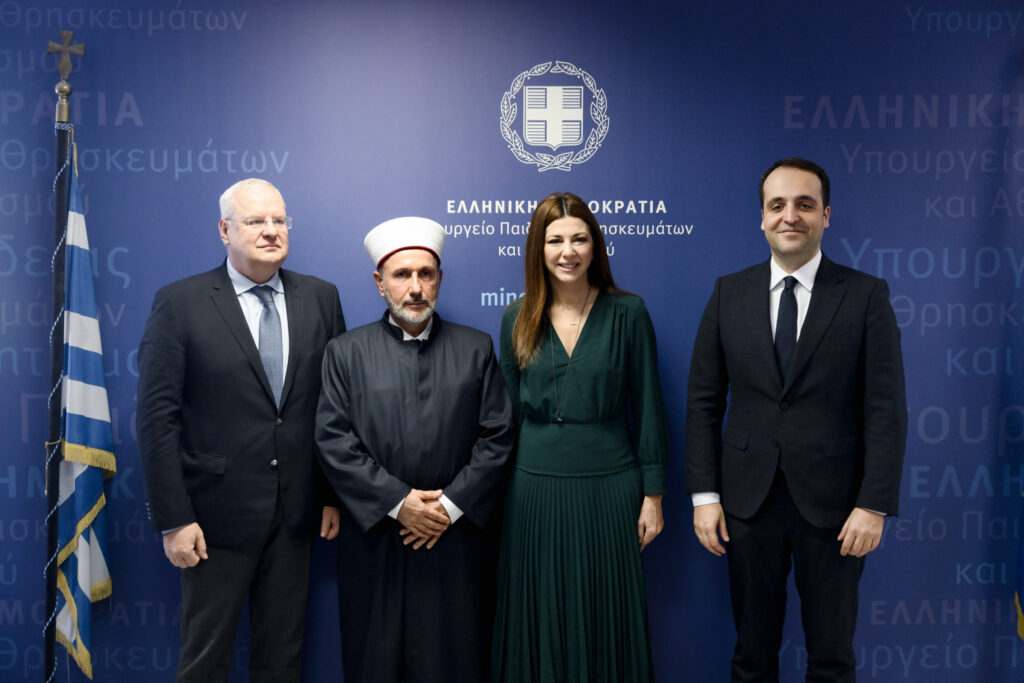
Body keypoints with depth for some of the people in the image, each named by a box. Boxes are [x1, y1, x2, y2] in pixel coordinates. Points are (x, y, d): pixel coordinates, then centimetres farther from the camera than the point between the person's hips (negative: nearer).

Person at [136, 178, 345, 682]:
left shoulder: (320, 298, 3)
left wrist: (334, 494, 4)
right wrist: (173, 519, -12)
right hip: (216, 515, -3)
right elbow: (157, 417, -9)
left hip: (296, 513, 3)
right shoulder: (179, 303, -7)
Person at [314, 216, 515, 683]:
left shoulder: (476, 349, 6)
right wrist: (397, 502, -12)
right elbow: (333, 440, -4)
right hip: (375, 538, 0)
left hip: (457, 537, 1)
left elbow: (497, 436, 0)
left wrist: (452, 505, -9)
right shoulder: (346, 352, 4)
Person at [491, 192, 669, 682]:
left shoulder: (627, 313, -3)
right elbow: (508, 411, 8)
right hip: (535, 486, 2)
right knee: (540, 620, 11)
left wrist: (653, 494, -1)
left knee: (606, 617, 10)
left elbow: (647, 407, -1)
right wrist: (500, 489, 6)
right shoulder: (518, 318, 3)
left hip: (609, 484, -1)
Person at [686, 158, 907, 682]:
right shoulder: (729, 293, 3)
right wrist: (704, 495, -2)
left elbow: (886, 409, -6)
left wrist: (874, 505, -11)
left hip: (832, 502, -1)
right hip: (748, 498, 2)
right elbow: (704, 401, 2)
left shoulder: (866, 296, -3)